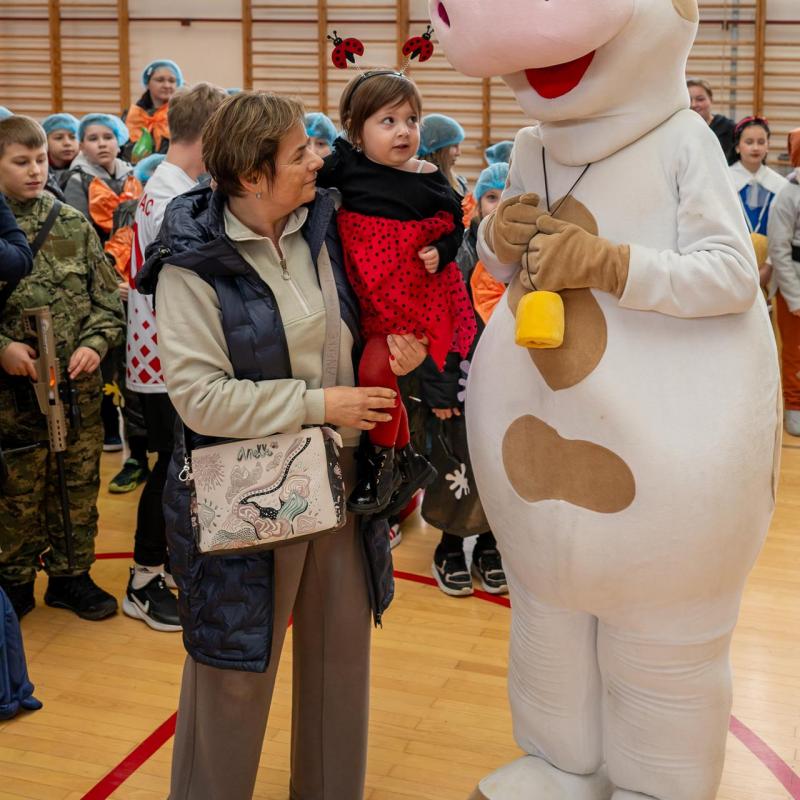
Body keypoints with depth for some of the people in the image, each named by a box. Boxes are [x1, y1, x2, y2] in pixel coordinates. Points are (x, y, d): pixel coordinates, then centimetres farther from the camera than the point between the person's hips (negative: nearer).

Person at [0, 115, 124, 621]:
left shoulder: (75, 225, 4)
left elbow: (108, 299, 7)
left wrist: (95, 342, -8)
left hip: (80, 387, 3)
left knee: (78, 485, 12)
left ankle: (71, 574, 28)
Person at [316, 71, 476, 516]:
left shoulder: (429, 180, -5)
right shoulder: (345, 165, -4)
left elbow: (454, 226, 6)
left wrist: (441, 253, -11)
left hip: (416, 296, -3)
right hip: (369, 297, 4)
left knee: (376, 370, -19)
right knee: (384, 382, 12)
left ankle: (381, 462, 1)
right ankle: (408, 460, 32)